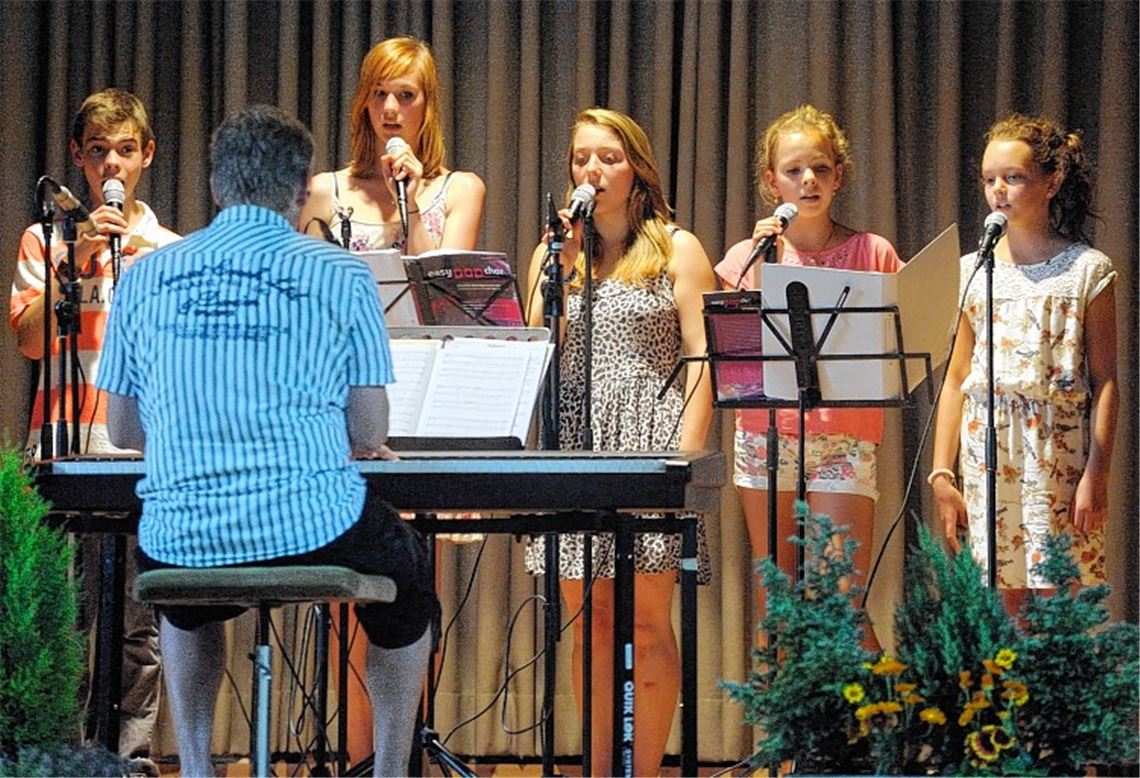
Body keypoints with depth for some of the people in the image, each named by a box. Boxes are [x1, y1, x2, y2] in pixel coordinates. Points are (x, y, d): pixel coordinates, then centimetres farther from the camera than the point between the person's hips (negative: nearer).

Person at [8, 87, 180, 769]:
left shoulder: (173, 250, 16)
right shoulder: (46, 241, 14)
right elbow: (29, 339, 1)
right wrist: (77, 261, -7)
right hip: (66, 446, -1)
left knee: (140, 627, -6)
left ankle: (132, 753, -3)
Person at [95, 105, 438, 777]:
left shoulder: (143, 278, 7)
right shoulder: (341, 275, -1)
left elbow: (123, 432, 13)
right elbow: (369, 435, -1)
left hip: (180, 539, 3)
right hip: (314, 526, -3)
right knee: (408, 574, 30)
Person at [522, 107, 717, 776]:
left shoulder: (676, 250, 6)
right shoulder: (553, 252, 16)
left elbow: (702, 357, -1)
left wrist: (686, 451, -11)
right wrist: (563, 266, -2)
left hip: (649, 437, -3)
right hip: (573, 443, 4)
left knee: (645, 620, -6)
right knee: (589, 618, 2)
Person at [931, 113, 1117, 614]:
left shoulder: (1086, 270, 1)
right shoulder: (974, 272, 11)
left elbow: (1105, 381, -1)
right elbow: (956, 378, 12)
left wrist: (1097, 473, -9)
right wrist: (941, 473, 6)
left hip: (1059, 454, -3)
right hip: (987, 453, 3)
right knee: (998, 607, 1)